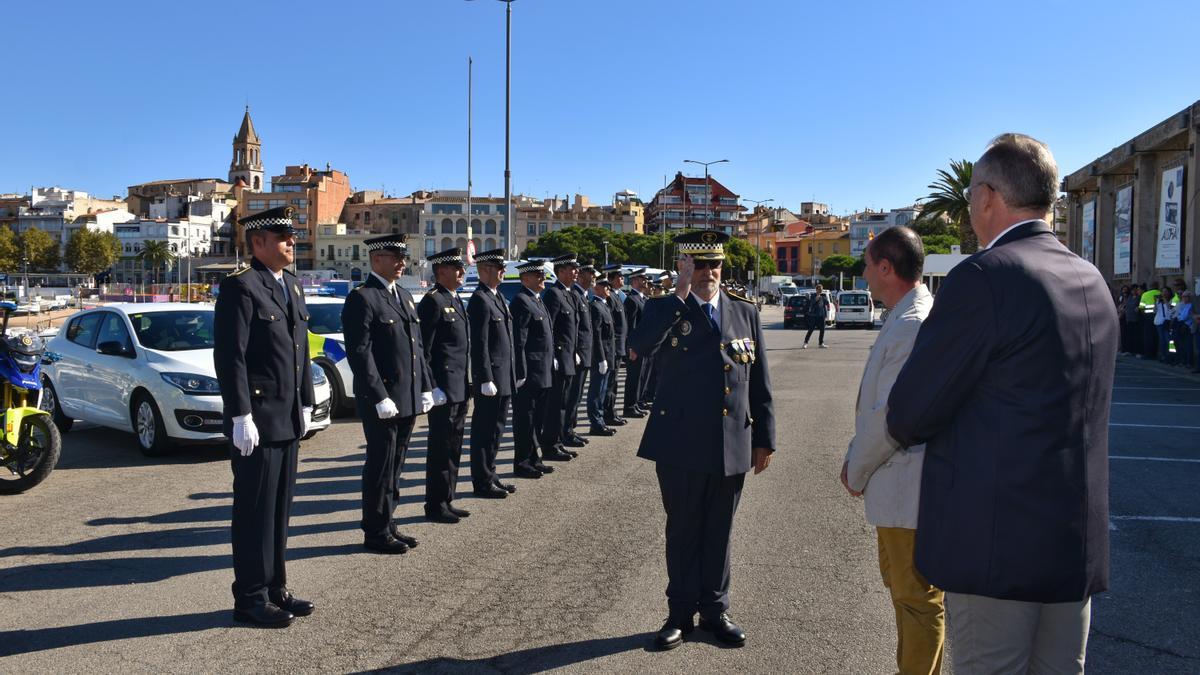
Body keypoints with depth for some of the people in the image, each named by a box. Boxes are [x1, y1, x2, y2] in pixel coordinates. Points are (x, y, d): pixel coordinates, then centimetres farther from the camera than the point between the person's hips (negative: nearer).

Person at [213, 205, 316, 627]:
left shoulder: (292, 288, 15)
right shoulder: (239, 288, -11)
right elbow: (230, 357, -16)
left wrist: (306, 404, 15)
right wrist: (241, 416, -19)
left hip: (288, 420, 8)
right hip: (256, 421, -8)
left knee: (279, 509, 14)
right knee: (255, 512, 1)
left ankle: (275, 589, 25)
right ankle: (250, 599, 12)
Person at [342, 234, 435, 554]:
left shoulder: (404, 296, 15)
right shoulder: (361, 299, -11)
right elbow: (360, 354, -17)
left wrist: (425, 387, 11)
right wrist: (380, 398, -20)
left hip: (408, 400, 8)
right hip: (381, 401, -8)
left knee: (395, 466, 15)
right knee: (380, 467, 1)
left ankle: (386, 524, 26)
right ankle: (376, 533, 13)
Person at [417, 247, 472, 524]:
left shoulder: (456, 301, 17)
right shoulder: (433, 301, -12)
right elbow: (424, 348, -16)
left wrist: (467, 385, 17)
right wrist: (431, 387, -18)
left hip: (459, 389, 9)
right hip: (444, 389, -9)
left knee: (453, 448, 14)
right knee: (441, 449, -1)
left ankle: (446, 501, 24)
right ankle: (435, 506, 8)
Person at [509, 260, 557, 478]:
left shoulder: (537, 300, 17)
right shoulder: (521, 302, -14)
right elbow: (518, 342, -19)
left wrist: (551, 363, 18)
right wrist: (521, 373, -21)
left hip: (542, 374, 10)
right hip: (529, 374, -10)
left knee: (536, 419, 15)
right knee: (525, 419, -1)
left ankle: (532, 459, 24)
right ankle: (522, 463, 7)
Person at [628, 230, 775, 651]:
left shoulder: (745, 313, 8)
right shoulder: (665, 310, 0)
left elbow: (759, 382, 9)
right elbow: (639, 346, -23)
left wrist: (764, 438, 6)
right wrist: (680, 294, -21)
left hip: (732, 445, 2)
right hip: (680, 444, -2)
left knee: (719, 532, 13)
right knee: (683, 530, 10)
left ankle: (715, 610, 28)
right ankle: (681, 612, 24)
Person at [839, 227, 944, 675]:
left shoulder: (911, 327, -23)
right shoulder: (906, 320, 11)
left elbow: (891, 418, -23)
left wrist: (857, 471, -9)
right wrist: (856, 458, 11)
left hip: (908, 486, -11)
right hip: (899, 485, 11)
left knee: (916, 597, 3)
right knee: (901, 584, 23)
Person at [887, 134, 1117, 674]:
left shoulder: (984, 277, -17)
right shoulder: (1091, 280, 9)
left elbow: (910, 414, -14)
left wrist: (906, 429, 9)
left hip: (994, 539, -8)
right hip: (1078, 538, 8)